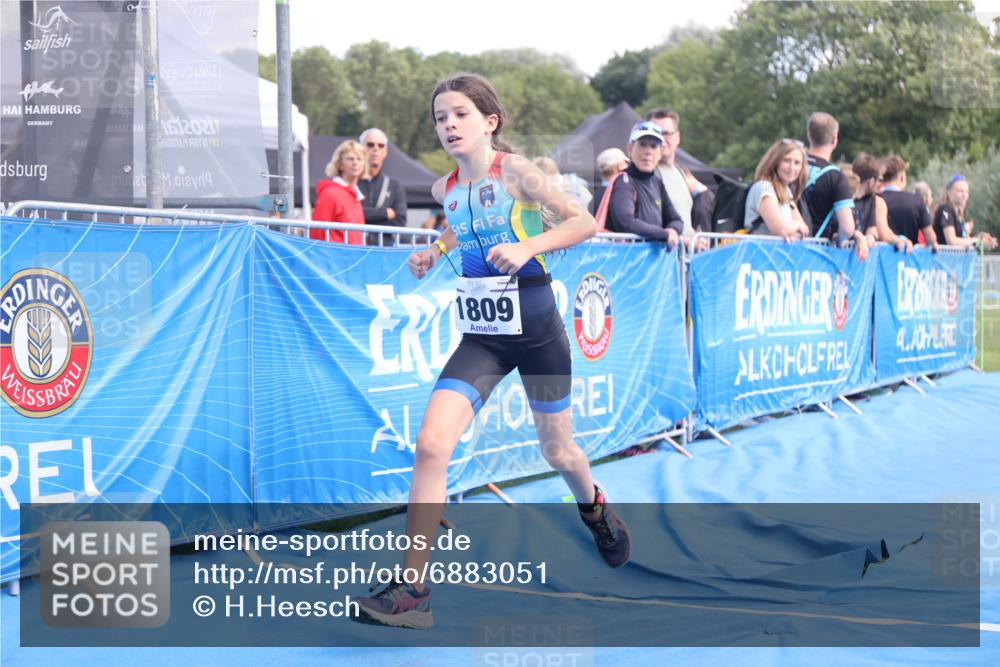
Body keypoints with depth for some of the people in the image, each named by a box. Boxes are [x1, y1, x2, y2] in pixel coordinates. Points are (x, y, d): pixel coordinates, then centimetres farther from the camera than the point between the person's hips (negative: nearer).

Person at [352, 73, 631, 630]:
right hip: (481, 336, 3)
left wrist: (526, 247, -26)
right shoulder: (446, 189, 4)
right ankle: (411, 591, -14)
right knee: (431, 444, -16)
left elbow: (585, 222, -13)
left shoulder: (514, 171, -10)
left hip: (536, 329, -3)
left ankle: (594, 507, 53)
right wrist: (435, 253, 6)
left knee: (558, 451, 14)